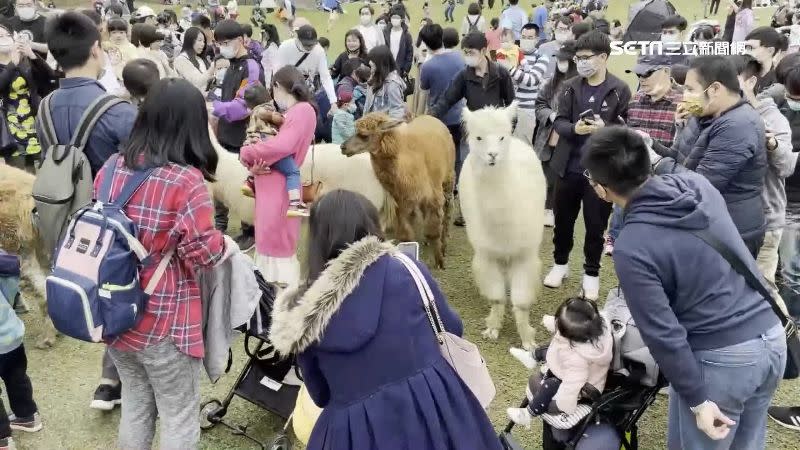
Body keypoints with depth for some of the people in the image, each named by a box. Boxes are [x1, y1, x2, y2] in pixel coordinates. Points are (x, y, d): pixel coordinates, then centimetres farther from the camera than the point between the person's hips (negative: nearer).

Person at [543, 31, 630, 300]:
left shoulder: (619, 90, -7)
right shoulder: (571, 87, 3)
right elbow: (559, 122, 1)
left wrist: (604, 128, -24)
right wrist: (574, 128, -19)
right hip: (569, 167, 3)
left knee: (595, 224, 8)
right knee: (563, 219, 16)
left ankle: (591, 273, 25)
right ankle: (560, 264, 37)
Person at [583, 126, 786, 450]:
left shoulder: (631, 248, -22)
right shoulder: (696, 183, -3)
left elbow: (664, 334, -19)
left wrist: (697, 400, -9)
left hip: (721, 359, -6)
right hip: (772, 337, 7)